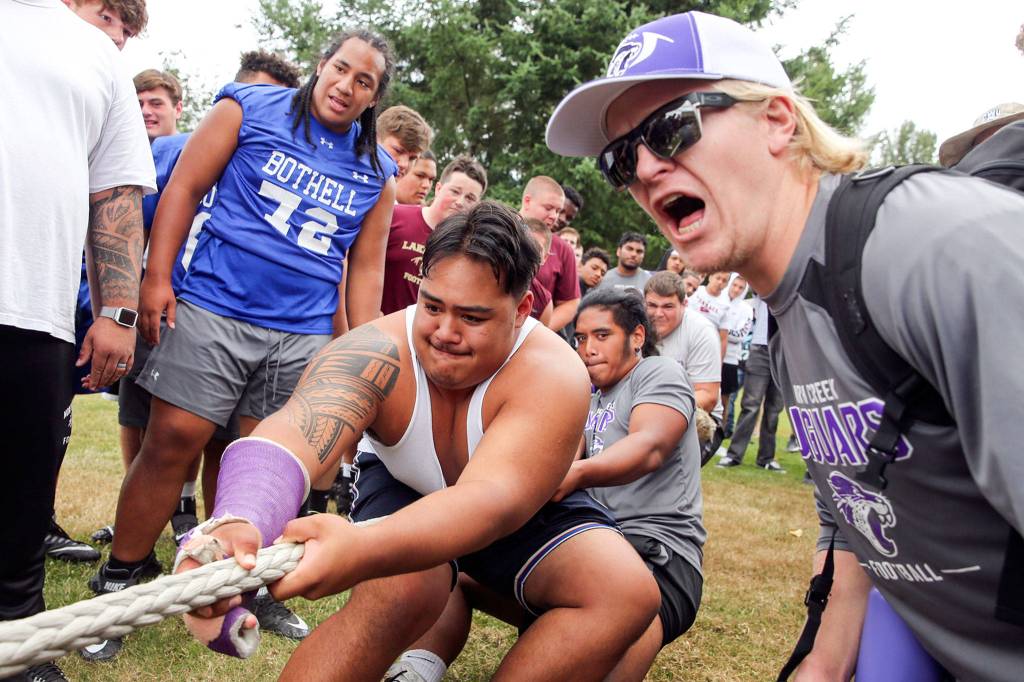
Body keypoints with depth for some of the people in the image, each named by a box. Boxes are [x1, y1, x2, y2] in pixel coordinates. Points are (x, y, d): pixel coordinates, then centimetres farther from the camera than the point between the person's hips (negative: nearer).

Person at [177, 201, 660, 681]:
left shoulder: (552, 375, -33)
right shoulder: (377, 353, -29)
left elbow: (494, 497, -49)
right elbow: (288, 438, -46)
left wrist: (361, 548, -67)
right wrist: (236, 525, -70)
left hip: (528, 505, 1)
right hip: (402, 492, -1)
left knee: (628, 592, -23)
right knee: (398, 590, -33)